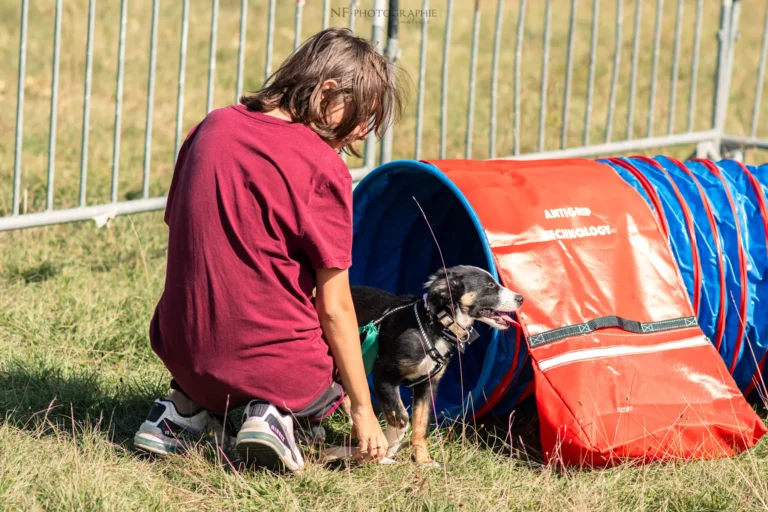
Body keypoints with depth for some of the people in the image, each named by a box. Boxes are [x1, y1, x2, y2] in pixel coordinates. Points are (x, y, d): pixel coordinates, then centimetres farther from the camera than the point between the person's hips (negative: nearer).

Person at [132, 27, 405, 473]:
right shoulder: (325, 171, -12)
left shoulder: (213, 128, 4)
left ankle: (189, 406, 10)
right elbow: (334, 306, -11)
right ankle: (276, 411, -4)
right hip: (277, 364, -5)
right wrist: (362, 410, -2)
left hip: (183, 353, 5)